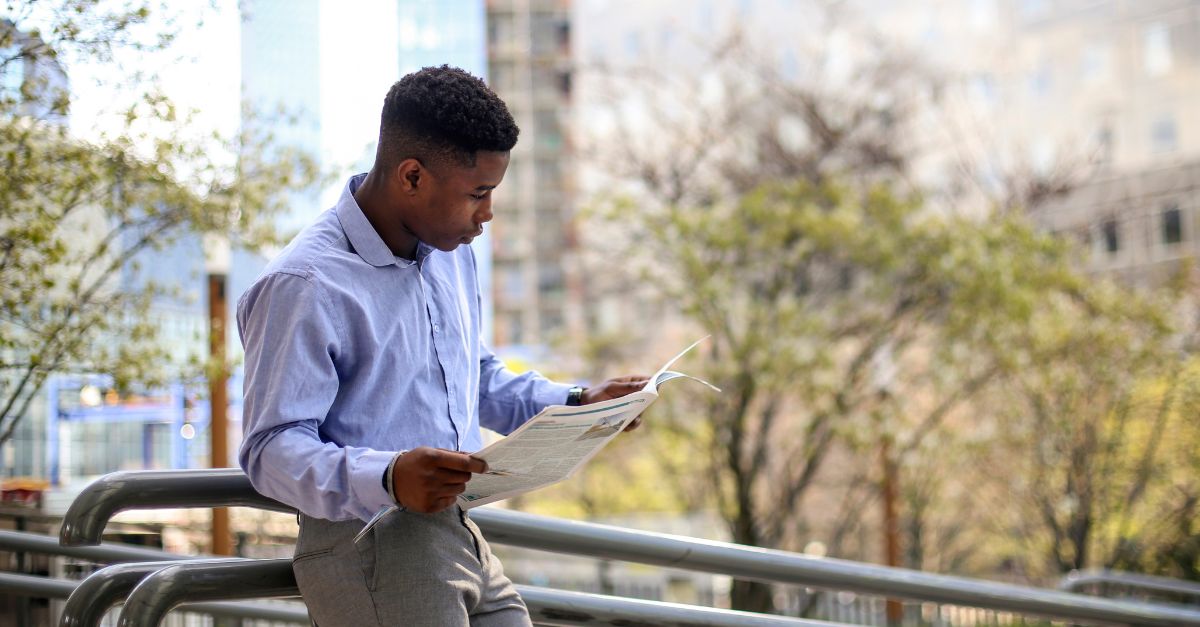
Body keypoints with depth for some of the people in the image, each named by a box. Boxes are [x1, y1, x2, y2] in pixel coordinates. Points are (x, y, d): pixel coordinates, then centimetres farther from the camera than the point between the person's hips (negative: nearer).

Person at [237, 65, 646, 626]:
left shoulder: (452, 254, 11)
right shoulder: (304, 285, -17)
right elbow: (272, 449, -20)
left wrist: (576, 404, 9)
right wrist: (387, 479, -36)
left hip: (460, 539, 8)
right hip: (368, 554, -8)